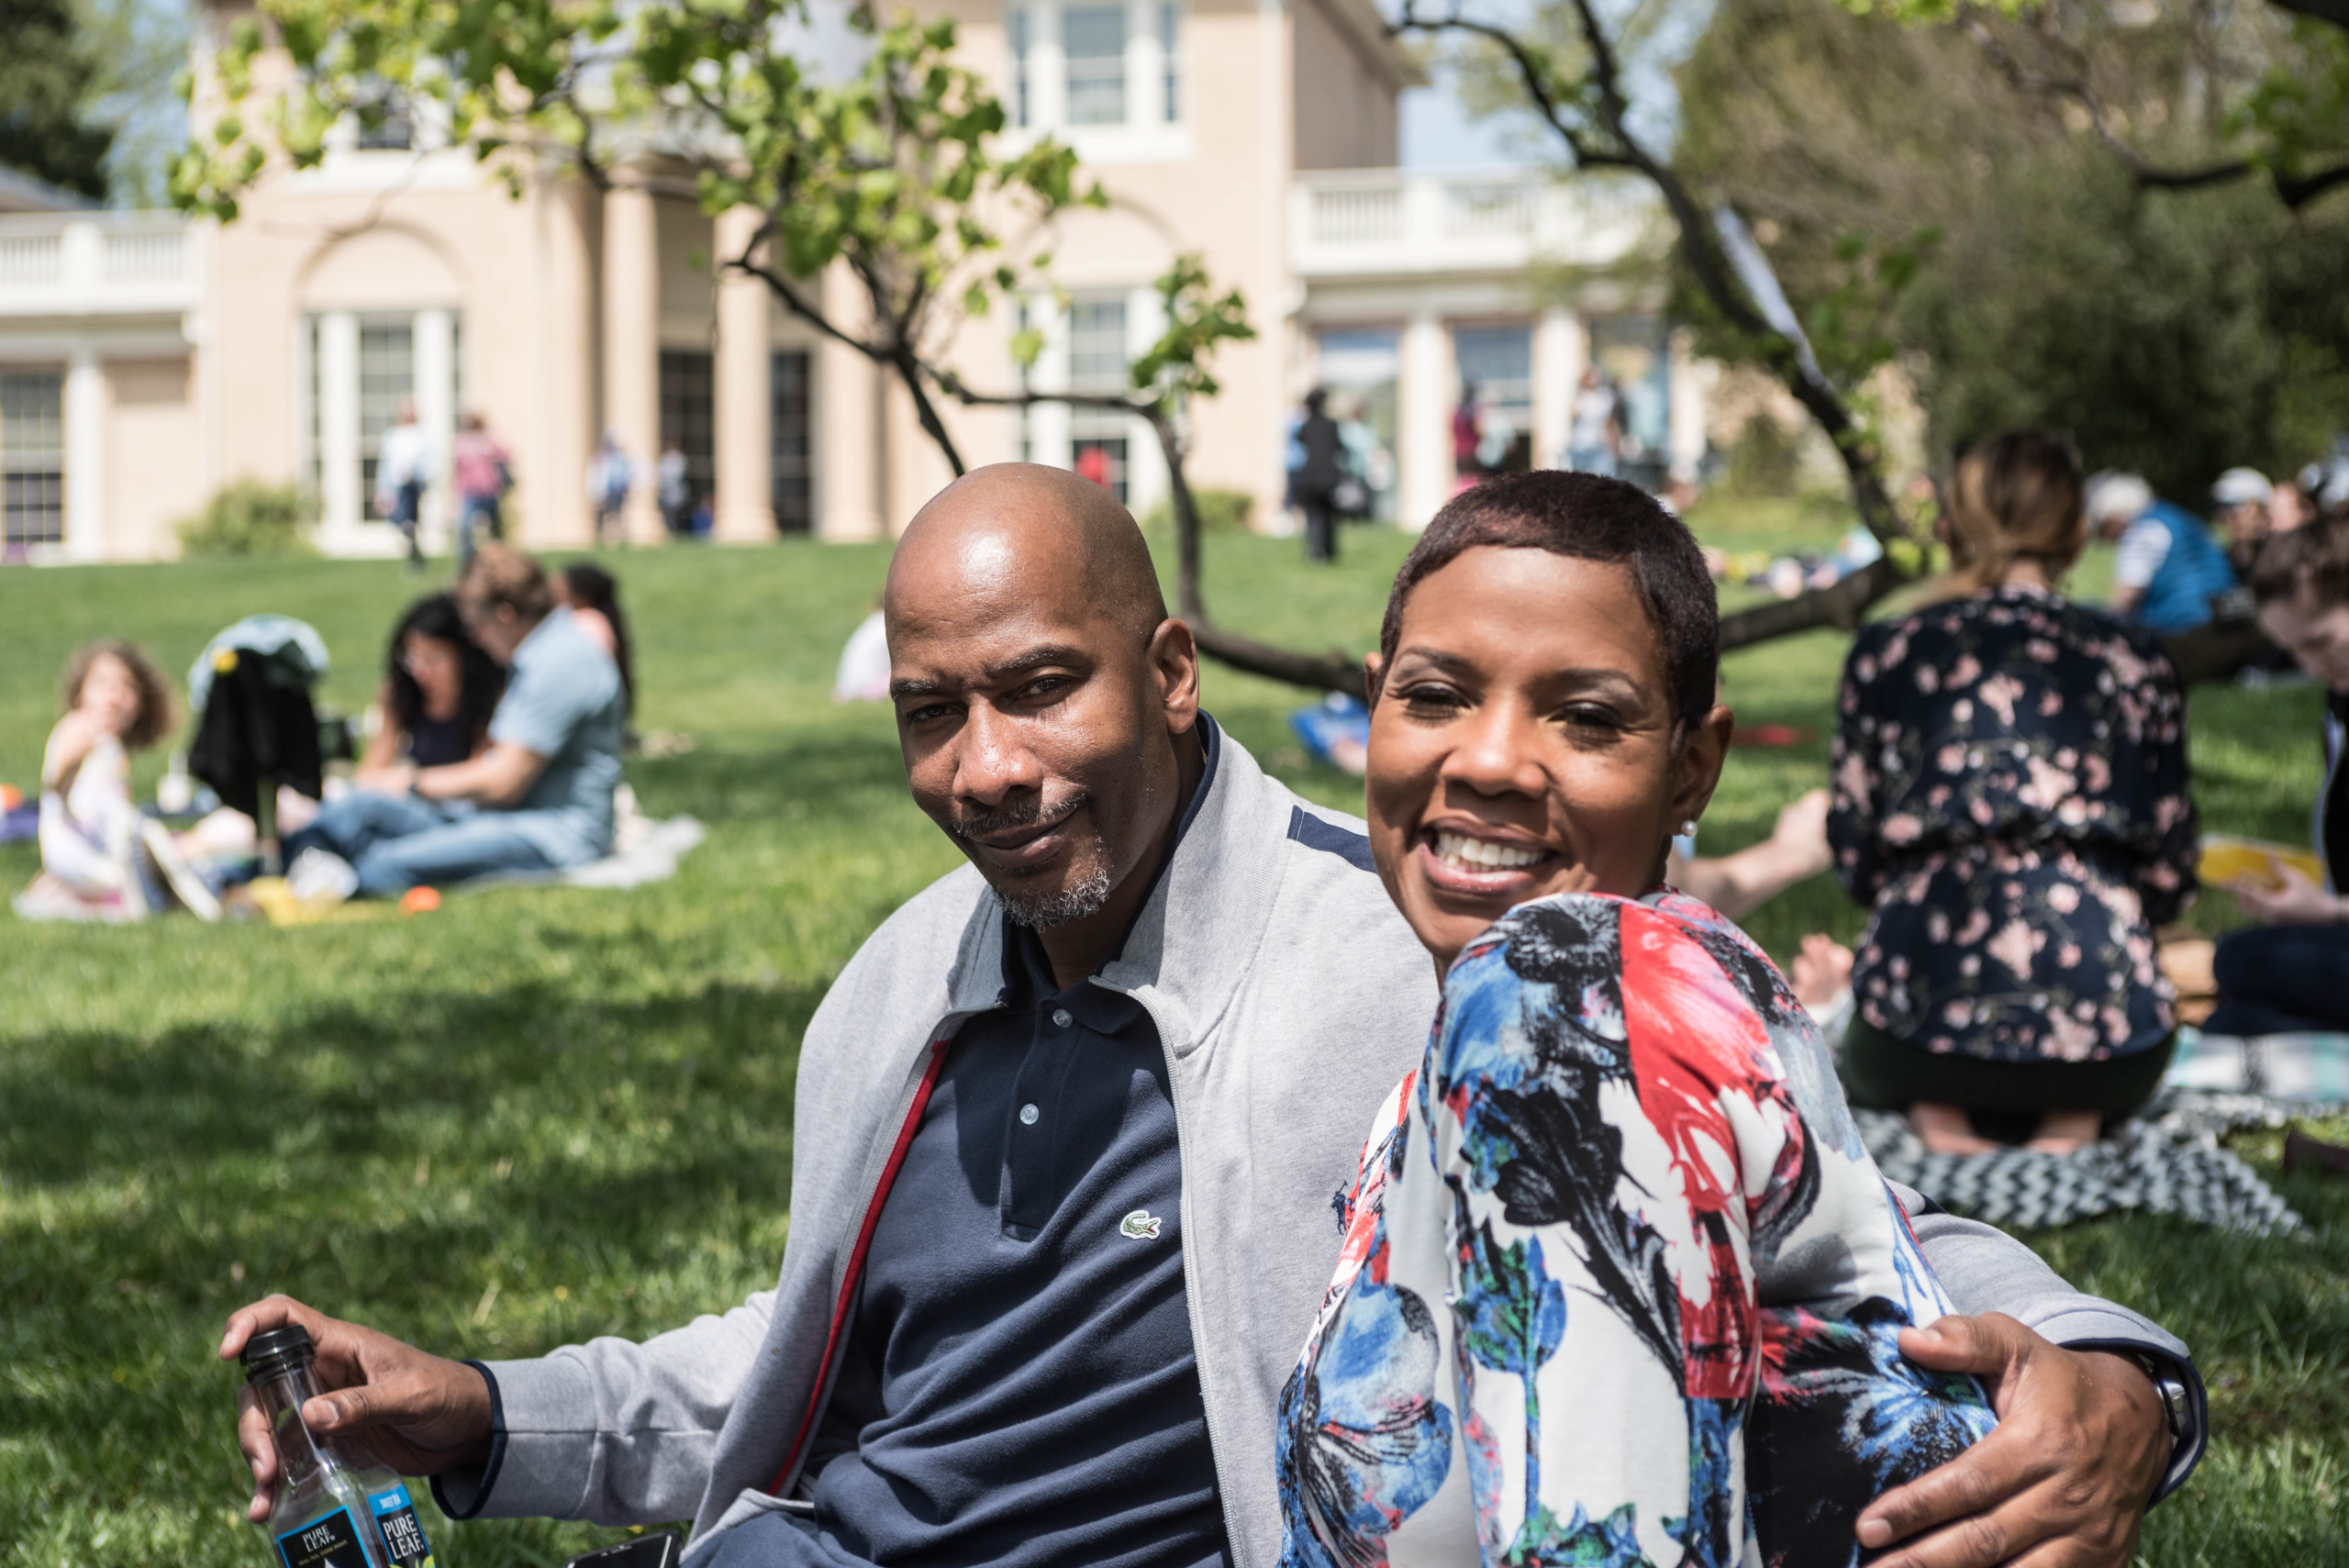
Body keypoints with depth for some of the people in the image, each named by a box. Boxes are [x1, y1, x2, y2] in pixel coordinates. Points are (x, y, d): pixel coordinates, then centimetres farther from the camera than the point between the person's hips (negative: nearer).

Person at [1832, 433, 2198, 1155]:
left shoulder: (1885, 653, 7)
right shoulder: (2133, 660, 8)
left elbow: (1856, 862, 11)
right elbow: (2169, 882, 9)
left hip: (1923, 1016, 0)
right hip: (2103, 1042, 1)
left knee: (1863, 1059, 37)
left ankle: (1937, 1116, 1)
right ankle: (2070, 1117, 2)